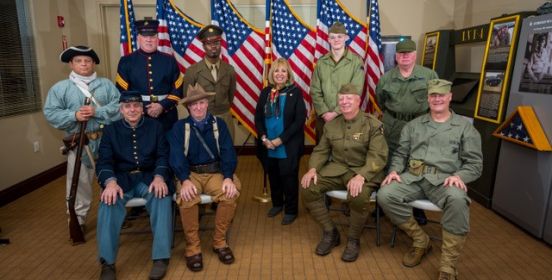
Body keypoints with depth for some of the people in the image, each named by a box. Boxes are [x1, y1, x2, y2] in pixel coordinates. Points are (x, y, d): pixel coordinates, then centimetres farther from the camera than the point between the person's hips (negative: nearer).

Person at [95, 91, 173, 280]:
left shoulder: (155, 127, 10)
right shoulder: (111, 130, 11)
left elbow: (163, 156, 2)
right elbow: (104, 161, 0)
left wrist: (159, 177, -19)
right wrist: (111, 182, -22)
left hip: (149, 177, -1)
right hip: (121, 178, 1)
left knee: (162, 198, -33)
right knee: (109, 202, -31)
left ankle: (161, 257, -26)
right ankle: (107, 263, -22)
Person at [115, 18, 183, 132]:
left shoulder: (169, 61, 5)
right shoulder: (126, 61, 3)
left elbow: (178, 90, 1)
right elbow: (122, 92, -1)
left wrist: (163, 106, -13)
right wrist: (143, 110, -11)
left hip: (166, 117, 1)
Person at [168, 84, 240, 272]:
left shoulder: (219, 124, 8)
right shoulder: (179, 127, 5)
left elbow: (228, 153, -2)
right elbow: (176, 156, -9)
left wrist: (228, 178, -20)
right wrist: (185, 181, -27)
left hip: (215, 172, 1)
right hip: (190, 173, -1)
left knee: (231, 195, -28)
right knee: (186, 198, -33)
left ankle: (219, 242, -5)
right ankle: (193, 247, -12)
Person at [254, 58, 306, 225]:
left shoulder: (295, 92, -6)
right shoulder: (265, 92, 6)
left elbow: (300, 120, -12)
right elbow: (258, 117, 6)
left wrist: (280, 139, -15)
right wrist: (263, 138, -9)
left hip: (288, 146, -4)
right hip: (268, 146, 4)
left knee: (289, 178, 5)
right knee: (273, 176, 17)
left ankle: (291, 210, 23)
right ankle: (277, 203, 38)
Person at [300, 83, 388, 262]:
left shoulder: (373, 125, -6)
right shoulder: (331, 125, 9)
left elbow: (378, 156, -15)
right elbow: (321, 151, 13)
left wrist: (361, 176, -32)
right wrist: (313, 168, -8)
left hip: (363, 171, -4)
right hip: (336, 169, 5)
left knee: (359, 196, -37)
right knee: (308, 188, -17)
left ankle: (354, 240, -5)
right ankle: (330, 232, 3)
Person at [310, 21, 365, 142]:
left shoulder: (356, 61, -3)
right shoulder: (321, 62, 6)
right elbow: (315, 91, 3)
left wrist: (336, 112, -13)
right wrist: (324, 112, -9)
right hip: (324, 117, 3)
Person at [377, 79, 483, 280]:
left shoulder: (465, 126, 13)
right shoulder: (414, 125, 20)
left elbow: (475, 162, 6)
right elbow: (400, 154, 17)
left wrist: (459, 176, -15)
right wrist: (394, 170, -4)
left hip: (444, 180, -3)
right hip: (413, 177, 3)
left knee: (457, 200, -38)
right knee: (384, 195, -24)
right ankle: (420, 240, 0)